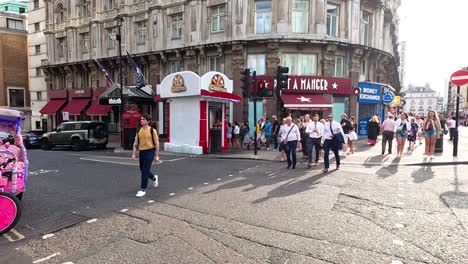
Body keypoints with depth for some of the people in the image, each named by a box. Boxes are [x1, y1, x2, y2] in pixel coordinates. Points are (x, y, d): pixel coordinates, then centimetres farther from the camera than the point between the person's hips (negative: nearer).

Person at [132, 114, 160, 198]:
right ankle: (154, 178, 45)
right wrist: (134, 154, 5)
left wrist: (156, 156, -8)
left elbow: (156, 143, -6)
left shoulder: (152, 130, -7)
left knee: (145, 171, -7)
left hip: (149, 151, -6)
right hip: (141, 152, 6)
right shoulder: (139, 131, 8)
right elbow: (135, 143, 12)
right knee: (142, 170, 16)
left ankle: (143, 190, 2)